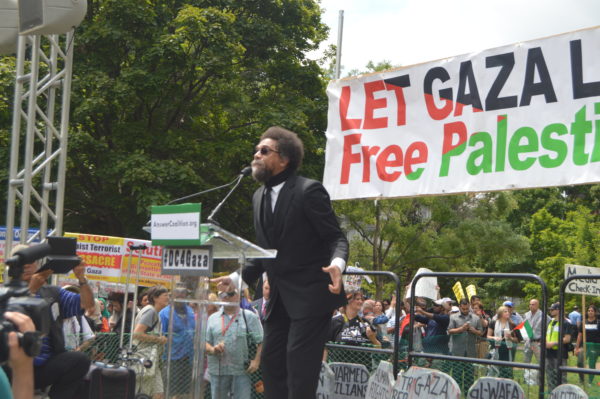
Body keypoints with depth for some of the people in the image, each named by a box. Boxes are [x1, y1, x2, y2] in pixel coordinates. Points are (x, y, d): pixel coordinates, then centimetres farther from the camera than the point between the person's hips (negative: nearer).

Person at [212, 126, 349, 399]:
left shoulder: (309, 191, -11)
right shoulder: (259, 197, 12)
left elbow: (336, 237, -13)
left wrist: (337, 263, -33)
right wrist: (238, 278, 13)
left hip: (310, 295, -8)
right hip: (279, 299, 8)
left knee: (299, 367, -11)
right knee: (272, 365, 10)